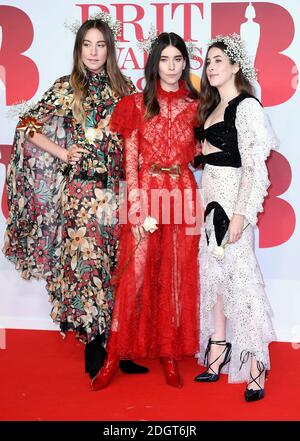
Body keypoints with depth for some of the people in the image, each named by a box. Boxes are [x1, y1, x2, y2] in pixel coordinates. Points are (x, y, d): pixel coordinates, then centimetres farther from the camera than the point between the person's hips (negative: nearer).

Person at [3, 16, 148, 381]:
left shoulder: (124, 87, 11)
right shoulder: (66, 87, 3)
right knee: (87, 260, -2)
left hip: (118, 187, 3)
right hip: (81, 188, -3)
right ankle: (95, 353, 10)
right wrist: (64, 154, -2)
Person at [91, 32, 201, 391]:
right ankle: (115, 355, 10)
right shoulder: (137, 105, 4)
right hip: (145, 195, -1)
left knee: (177, 278, 6)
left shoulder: (195, 106, 9)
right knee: (135, 276, -1)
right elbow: (130, 161, -1)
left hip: (182, 197, 2)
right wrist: (138, 209, -9)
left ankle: (171, 356, 18)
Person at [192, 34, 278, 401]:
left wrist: (240, 214, -21)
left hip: (232, 200, -8)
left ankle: (256, 366, 1)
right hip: (209, 199, 8)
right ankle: (217, 356, 20)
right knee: (213, 273, 10)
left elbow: (255, 165, -15)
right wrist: (203, 205, 12)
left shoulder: (246, 106, -8)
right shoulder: (212, 108, 16)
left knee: (240, 276, -7)